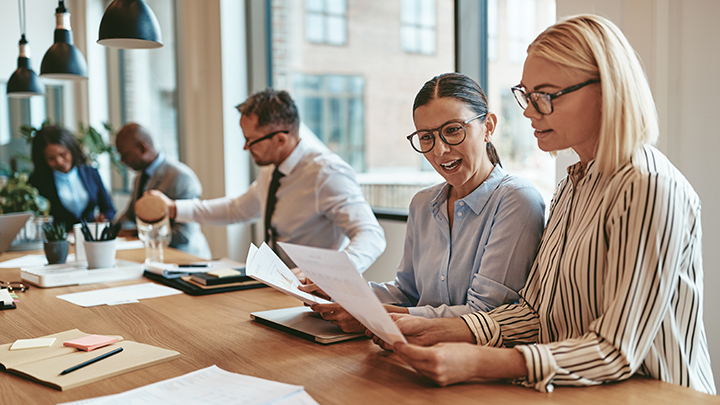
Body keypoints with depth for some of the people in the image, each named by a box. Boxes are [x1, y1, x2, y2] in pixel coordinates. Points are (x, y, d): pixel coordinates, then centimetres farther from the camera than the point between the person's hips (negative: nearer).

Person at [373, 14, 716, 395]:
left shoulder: (651, 189, -17)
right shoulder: (571, 186, 9)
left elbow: (616, 353, -20)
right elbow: (535, 311, 6)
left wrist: (479, 363, -28)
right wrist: (439, 330, -6)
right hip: (573, 392, 6)